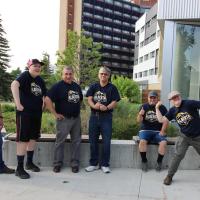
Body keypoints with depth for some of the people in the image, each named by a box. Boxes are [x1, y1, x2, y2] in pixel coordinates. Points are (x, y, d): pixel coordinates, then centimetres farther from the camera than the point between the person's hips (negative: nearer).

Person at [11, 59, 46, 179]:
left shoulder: (40, 80, 11)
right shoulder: (25, 76, -12)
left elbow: (44, 94, 25)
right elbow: (14, 85, -32)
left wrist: (43, 104, 11)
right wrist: (18, 103, -37)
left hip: (37, 113, 8)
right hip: (25, 112, -8)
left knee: (33, 138, 15)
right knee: (23, 139, -5)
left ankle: (29, 162, 30)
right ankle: (19, 168, 3)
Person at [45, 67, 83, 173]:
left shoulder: (77, 86, 11)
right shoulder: (58, 86, -8)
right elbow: (47, 100, -15)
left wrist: (77, 109, 13)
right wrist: (55, 114, -15)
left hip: (76, 118, 6)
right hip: (64, 119, -6)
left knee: (76, 141, 8)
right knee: (60, 141, 2)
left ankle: (75, 163, 19)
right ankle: (57, 164, 15)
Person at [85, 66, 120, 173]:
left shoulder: (112, 88, 3)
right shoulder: (93, 86, 10)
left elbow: (114, 102, -6)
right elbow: (89, 99, 0)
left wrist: (107, 107, -26)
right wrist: (94, 106, -22)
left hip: (106, 117, -2)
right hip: (94, 116, 3)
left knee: (106, 141, 0)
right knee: (93, 141, 8)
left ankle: (104, 164, 13)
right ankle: (93, 163, 21)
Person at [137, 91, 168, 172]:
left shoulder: (162, 108, 3)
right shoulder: (144, 107, 3)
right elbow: (139, 120, -2)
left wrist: (162, 131, -13)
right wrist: (140, 114, -24)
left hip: (158, 131, 0)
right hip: (145, 130, 0)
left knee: (163, 142, -27)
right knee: (142, 141, -30)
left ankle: (159, 161, -4)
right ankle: (144, 161, -10)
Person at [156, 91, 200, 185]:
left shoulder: (189, 103, -15)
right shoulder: (172, 111, -1)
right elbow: (162, 120, -5)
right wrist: (157, 108, -9)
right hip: (184, 136, 2)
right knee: (178, 155, -8)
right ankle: (169, 176, 4)